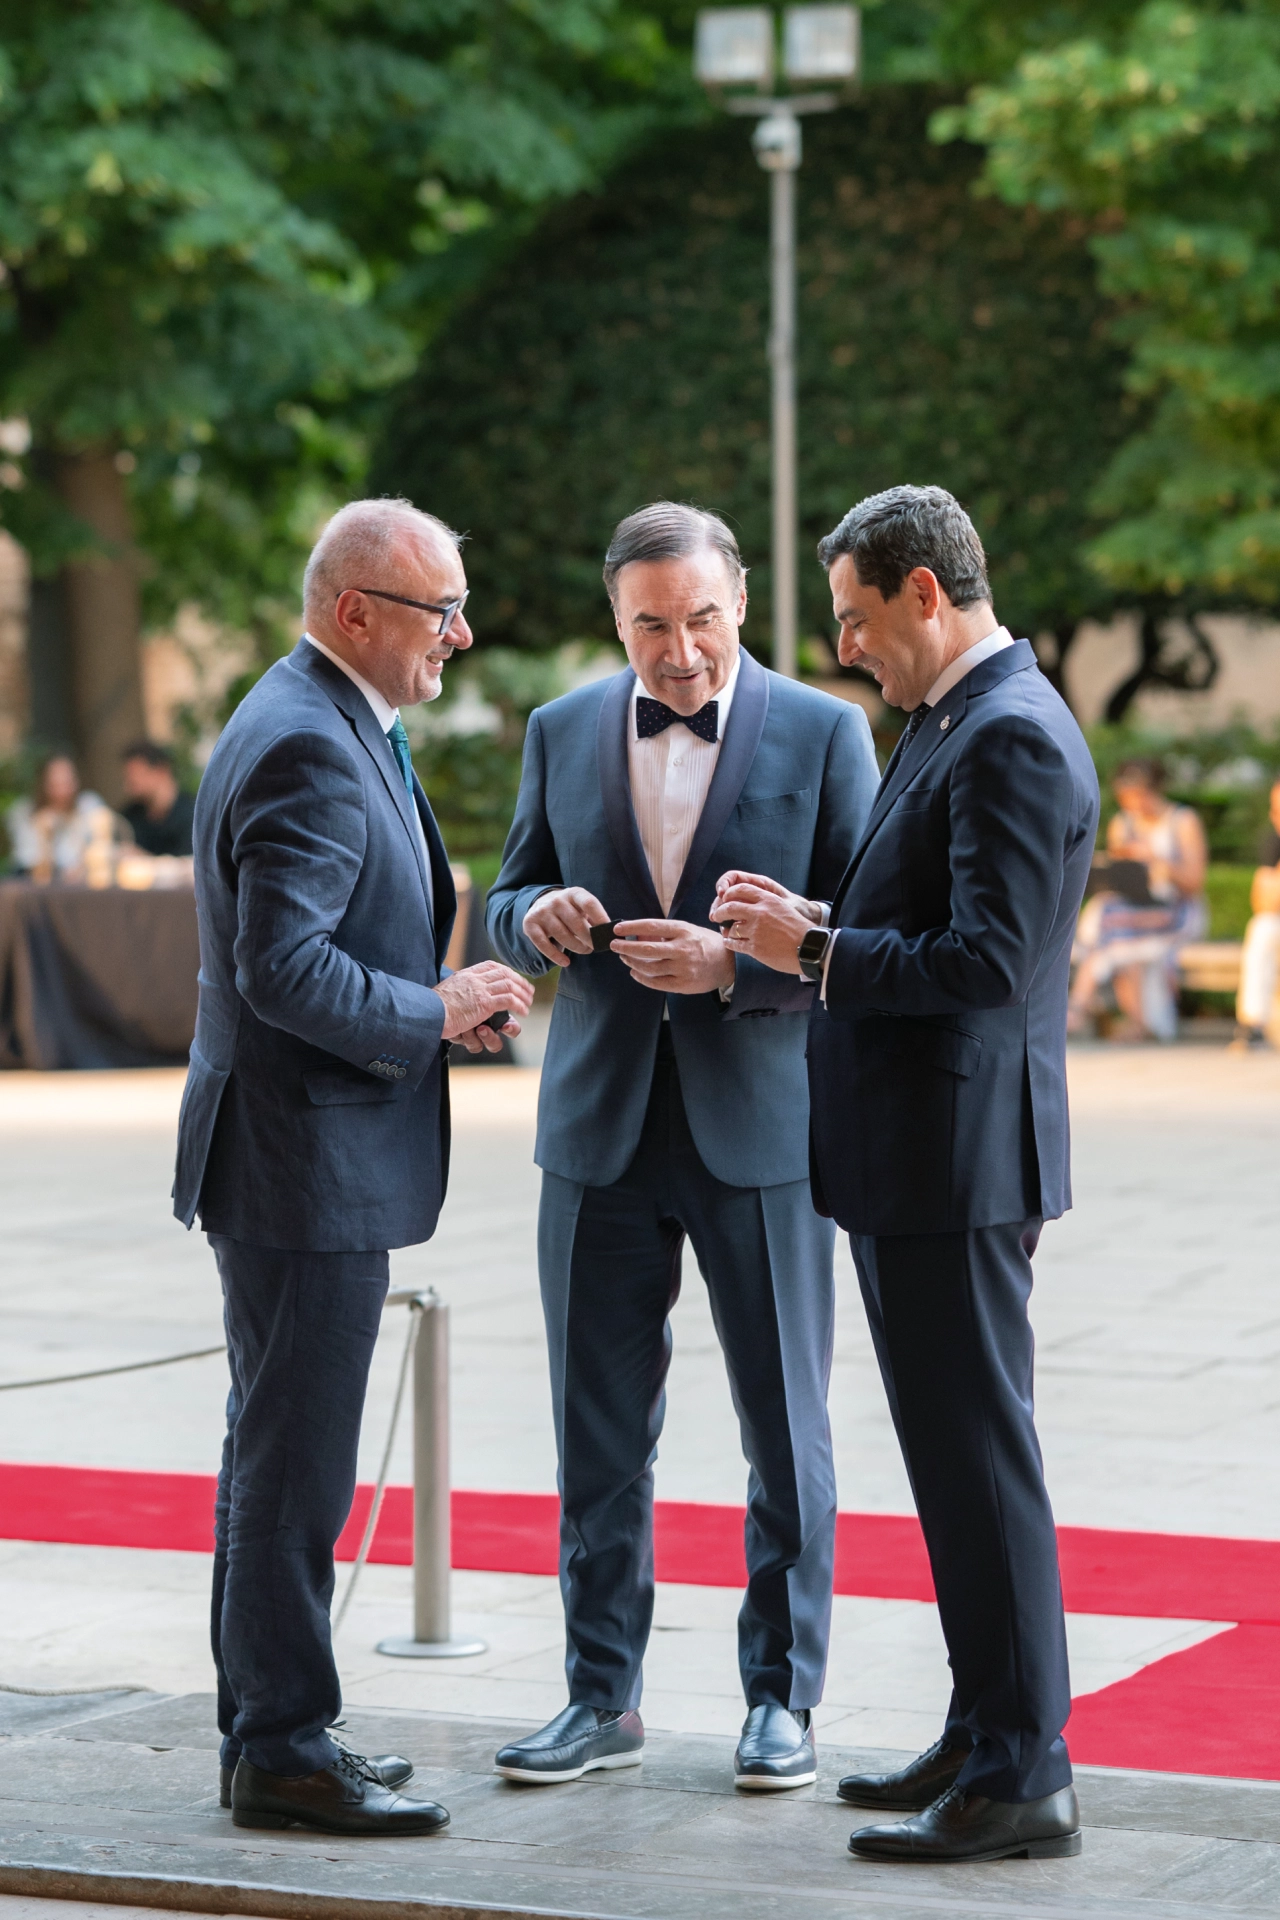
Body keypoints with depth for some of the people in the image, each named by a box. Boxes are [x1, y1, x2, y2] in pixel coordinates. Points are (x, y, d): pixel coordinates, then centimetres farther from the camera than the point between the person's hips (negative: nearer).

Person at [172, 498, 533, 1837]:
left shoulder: (330, 731, 16)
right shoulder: (308, 749, -19)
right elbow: (282, 967, -26)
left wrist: (434, 998, 9)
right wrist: (432, 1012, -16)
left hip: (308, 1151, 11)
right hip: (305, 1163, -11)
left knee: (278, 1453, 16)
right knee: (294, 1461, -4)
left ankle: (267, 1729, 25)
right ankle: (283, 1750, 3)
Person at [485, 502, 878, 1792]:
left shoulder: (823, 732, -2)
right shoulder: (563, 732, 7)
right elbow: (506, 905, 12)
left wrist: (733, 963, -20)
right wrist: (538, 920, -11)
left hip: (760, 1128, -3)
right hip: (602, 1131, 3)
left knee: (784, 1429, 5)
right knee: (599, 1431, 7)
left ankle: (782, 1695, 16)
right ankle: (603, 1697, 17)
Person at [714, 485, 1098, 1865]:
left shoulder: (1014, 738, -16)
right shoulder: (947, 724, 16)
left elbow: (990, 961, -24)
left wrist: (815, 951, -16)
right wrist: (809, 932, 7)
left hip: (960, 1158, -10)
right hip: (907, 1158, 10)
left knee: (977, 1454, -6)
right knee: (952, 1453, 15)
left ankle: (1022, 1778, 0)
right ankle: (987, 1736, 25)